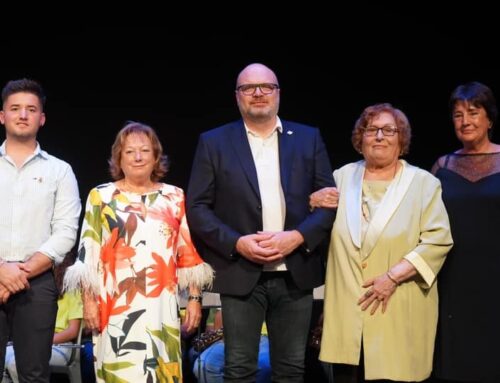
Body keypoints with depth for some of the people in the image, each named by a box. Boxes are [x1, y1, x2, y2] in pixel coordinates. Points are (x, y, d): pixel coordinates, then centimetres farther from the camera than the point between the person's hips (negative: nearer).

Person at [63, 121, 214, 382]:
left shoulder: (175, 197, 10)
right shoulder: (101, 196, 6)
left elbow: (189, 253, 9)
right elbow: (89, 254, 3)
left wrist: (194, 298, 3)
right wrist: (88, 301, -4)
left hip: (161, 305, 2)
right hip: (116, 305, -1)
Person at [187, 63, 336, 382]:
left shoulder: (309, 138, 8)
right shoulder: (214, 142, 4)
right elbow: (197, 207, 0)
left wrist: (297, 237, -12)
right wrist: (237, 242, -14)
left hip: (295, 273, 2)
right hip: (241, 274, -1)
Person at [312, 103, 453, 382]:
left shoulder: (424, 183, -1)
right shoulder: (343, 176, 10)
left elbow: (438, 241, -8)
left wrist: (393, 276, -17)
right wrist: (315, 206, -4)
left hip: (399, 311, -2)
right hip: (346, 309, 3)